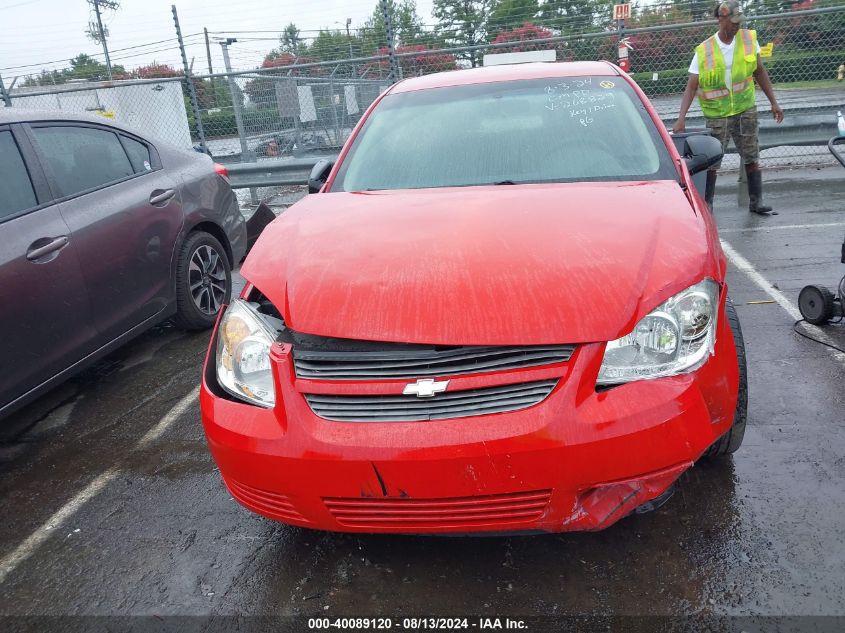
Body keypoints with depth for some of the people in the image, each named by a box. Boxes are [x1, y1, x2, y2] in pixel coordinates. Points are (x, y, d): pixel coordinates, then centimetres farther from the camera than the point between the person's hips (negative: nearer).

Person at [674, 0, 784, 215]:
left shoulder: (749, 39, 1)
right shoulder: (704, 52, -9)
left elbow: (760, 72, 10)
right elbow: (691, 87, -10)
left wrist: (773, 102, 11)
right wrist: (681, 118, -21)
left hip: (745, 110, 3)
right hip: (717, 115, -3)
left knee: (752, 158, 6)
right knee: (711, 161, 0)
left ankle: (756, 202, 15)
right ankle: (706, 204, 12)